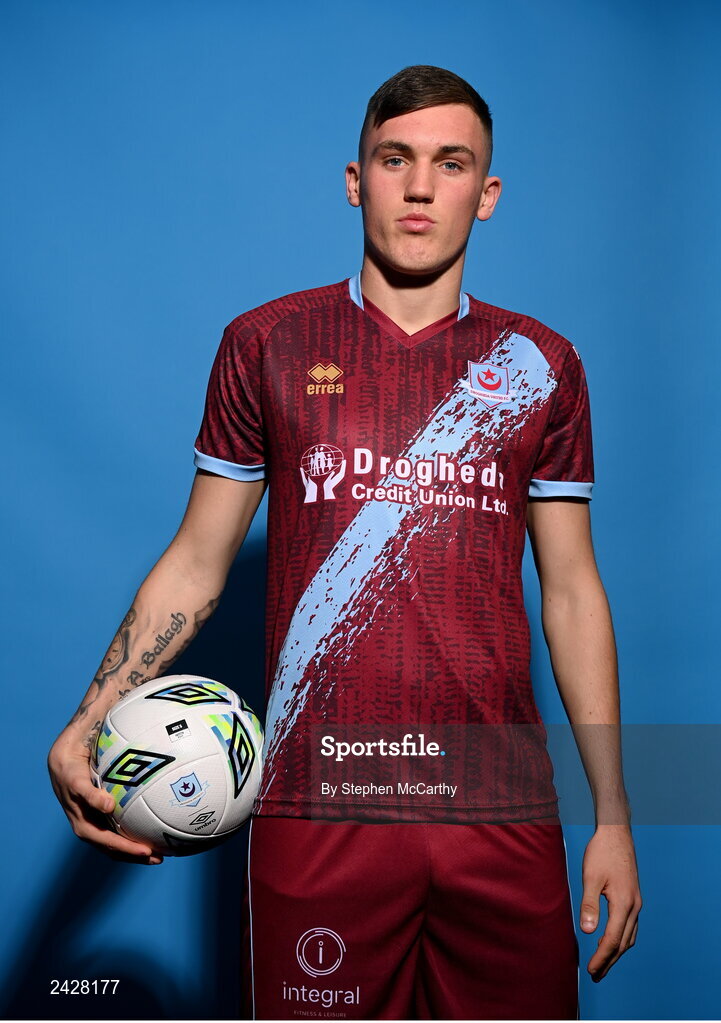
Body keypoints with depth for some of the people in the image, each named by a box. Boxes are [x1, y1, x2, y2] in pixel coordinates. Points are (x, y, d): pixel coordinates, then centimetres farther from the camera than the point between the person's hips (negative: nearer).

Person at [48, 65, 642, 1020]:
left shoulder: (540, 365, 7)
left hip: (503, 812, 2)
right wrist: (84, 726, -8)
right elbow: (195, 565, 7)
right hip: (319, 808, -1)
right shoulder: (266, 345, 5)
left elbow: (573, 591, 10)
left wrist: (613, 817, 7)